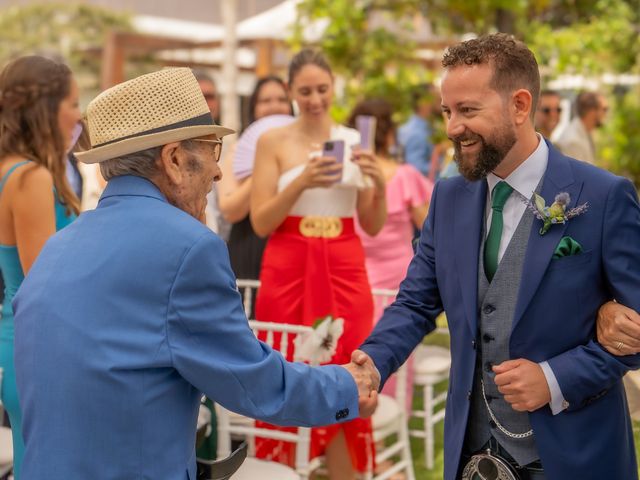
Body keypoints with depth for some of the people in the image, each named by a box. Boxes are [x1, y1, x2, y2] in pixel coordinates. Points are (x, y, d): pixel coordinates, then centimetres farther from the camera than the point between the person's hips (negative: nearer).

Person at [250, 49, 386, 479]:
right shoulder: (273, 142, 0)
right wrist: (302, 182, -20)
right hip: (289, 271, -2)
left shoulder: (354, 141, 7)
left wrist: (379, 183, -11)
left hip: (344, 271, 2)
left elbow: (373, 226, 8)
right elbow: (260, 223, -6)